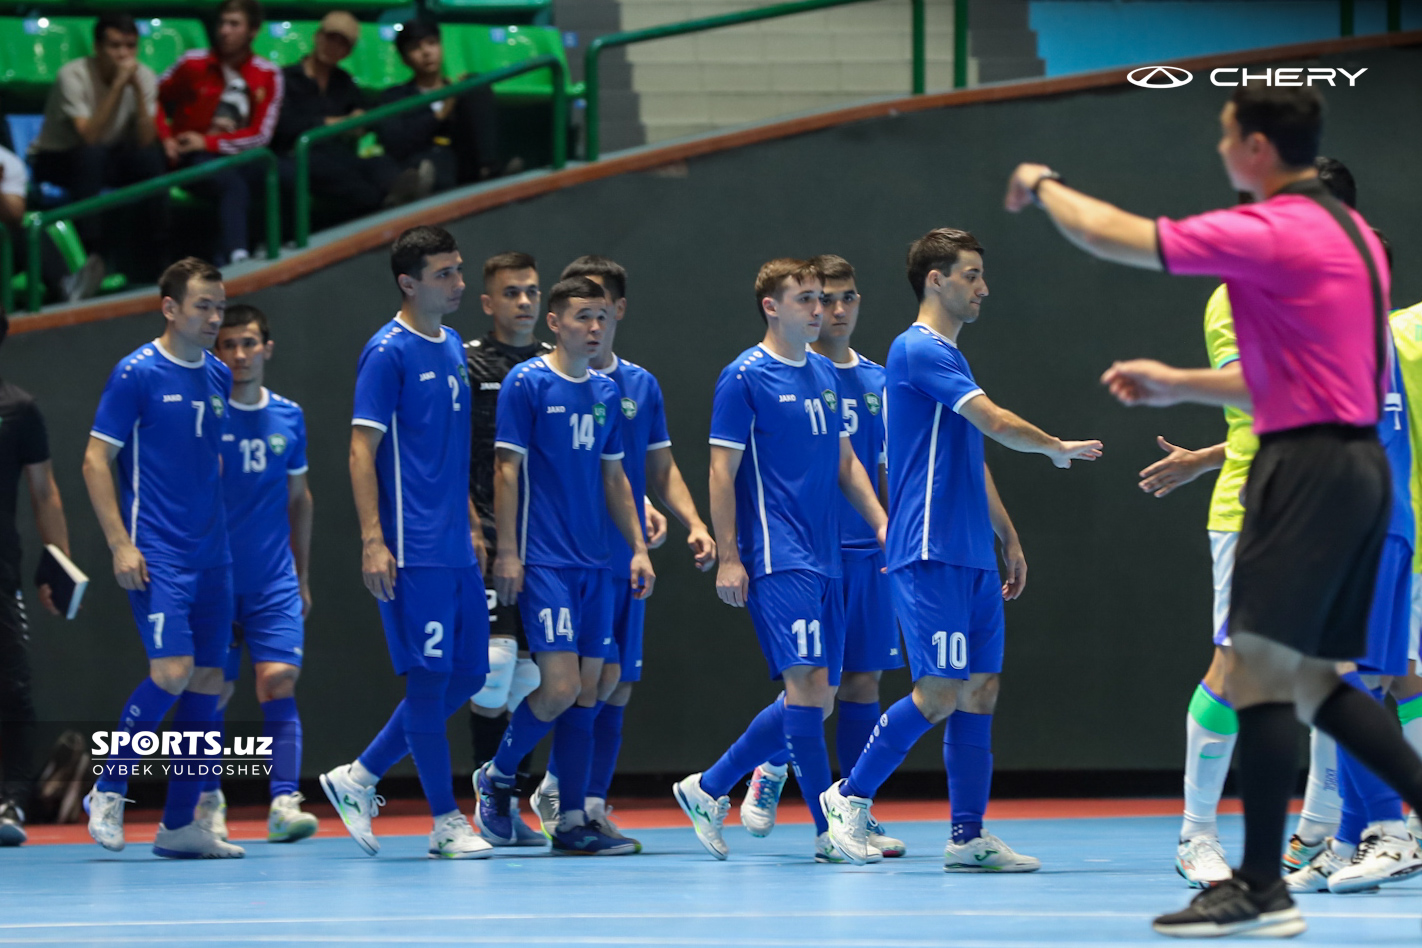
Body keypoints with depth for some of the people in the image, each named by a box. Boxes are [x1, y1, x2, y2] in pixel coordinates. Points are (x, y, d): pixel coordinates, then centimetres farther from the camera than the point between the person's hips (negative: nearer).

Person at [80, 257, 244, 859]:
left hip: (211, 556, 7)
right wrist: (120, 544, -13)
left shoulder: (218, 378, 12)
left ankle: (179, 826, 9)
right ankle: (108, 789, 2)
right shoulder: (137, 373, -7)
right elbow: (96, 460, -7)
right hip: (157, 555, -7)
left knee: (207, 684, 3)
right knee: (172, 672, -17)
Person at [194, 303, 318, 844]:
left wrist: (302, 577, 18)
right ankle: (209, 803, 17)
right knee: (212, 694, 3)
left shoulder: (288, 417, 8)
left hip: (275, 583, 2)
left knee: (278, 683, -12)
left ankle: (284, 804, -15)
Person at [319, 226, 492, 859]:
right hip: (413, 550, -9)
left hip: (456, 547, 9)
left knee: (466, 675, 9)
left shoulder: (453, 349, 15)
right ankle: (446, 823, 3)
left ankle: (359, 778, 19)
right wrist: (372, 539, -18)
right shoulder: (388, 352, -9)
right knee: (430, 677, -4)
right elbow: (362, 449, -12)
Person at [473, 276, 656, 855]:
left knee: (587, 691, 3)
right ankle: (497, 776, 10)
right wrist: (506, 552, -12)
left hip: (595, 563, 6)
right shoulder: (527, 383, -6)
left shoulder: (607, 392, 12)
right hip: (544, 562, -6)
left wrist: (638, 547, 12)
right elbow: (507, 469, -8)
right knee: (560, 688, -13)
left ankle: (572, 822, 6)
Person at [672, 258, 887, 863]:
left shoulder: (824, 375, 15)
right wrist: (727, 557, -13)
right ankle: (828, 831, -13)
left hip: (823, 559, 8)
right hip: (776, 558, -8)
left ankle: (708, 789, 21)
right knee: (807, 683, -15)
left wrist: (881, 523, 9)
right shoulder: (745, 376, -6)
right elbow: (722, 471, -8)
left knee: (816, 698, 8)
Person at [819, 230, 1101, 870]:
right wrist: (1059, 449, -1)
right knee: (941, 691, -11)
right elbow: (998, 424, -17)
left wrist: (1009, 539, 25)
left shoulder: (952, 358, 19)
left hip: (973, 555, 9)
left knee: (982, 686, 4)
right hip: (931, 554, -9)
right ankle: (851, 797, 3)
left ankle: (968, 837, 5)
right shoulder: (917, 351, -11)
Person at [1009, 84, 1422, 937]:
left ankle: (1261, 890, -5)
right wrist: (1179, 385, 27)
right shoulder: (1346, 232, 16)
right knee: (1313, 680, 14)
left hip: (1309, 468, -9)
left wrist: (1042, 187, 9)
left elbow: (1115, 236, -10)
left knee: (1263, 670, -6)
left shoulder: (1274, 233, -14)